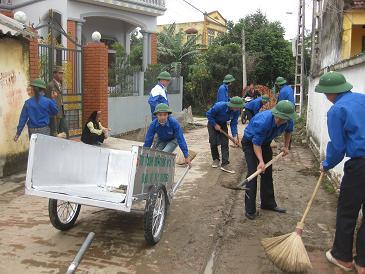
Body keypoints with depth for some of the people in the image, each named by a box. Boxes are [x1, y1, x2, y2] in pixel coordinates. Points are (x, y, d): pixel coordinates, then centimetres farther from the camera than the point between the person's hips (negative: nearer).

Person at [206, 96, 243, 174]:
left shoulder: (236, 111, -22)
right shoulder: (219, 106, -36)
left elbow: (233, 124, -13)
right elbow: (209, 114, -22)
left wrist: (235, 136, -24)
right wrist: (215, 125, -23)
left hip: (223, 124, 3)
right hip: (213, 123, -3)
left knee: (225, 143, -6)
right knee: (213, 142, -5)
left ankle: (225, 164, -7)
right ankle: (216, 159, 18)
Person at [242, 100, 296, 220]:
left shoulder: (288, 121, -20)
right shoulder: (263, 122, -40)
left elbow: (288, 131, 7)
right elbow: (256, 144, -32)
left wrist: (286, 146, 7)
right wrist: (261, 161, -40)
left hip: (265, 142, 6)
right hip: (250, 142, -6)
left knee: (267, 173, 9)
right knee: (252, 172, -14)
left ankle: (268, 203, 24)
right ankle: (250, 209, -8)